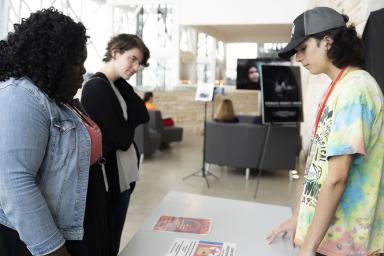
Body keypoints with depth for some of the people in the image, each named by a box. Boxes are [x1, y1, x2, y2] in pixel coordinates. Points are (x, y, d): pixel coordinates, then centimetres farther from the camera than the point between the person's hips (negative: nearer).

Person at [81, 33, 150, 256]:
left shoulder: (119, 85, 8)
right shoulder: (97, 87, -19)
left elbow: (143, 117, 0)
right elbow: (123, 138, -21)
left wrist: (124, 97, -5)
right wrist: (128, 125, -1)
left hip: (124, 174, 8)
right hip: (108, 177, -8)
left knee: (115, 238, 21)